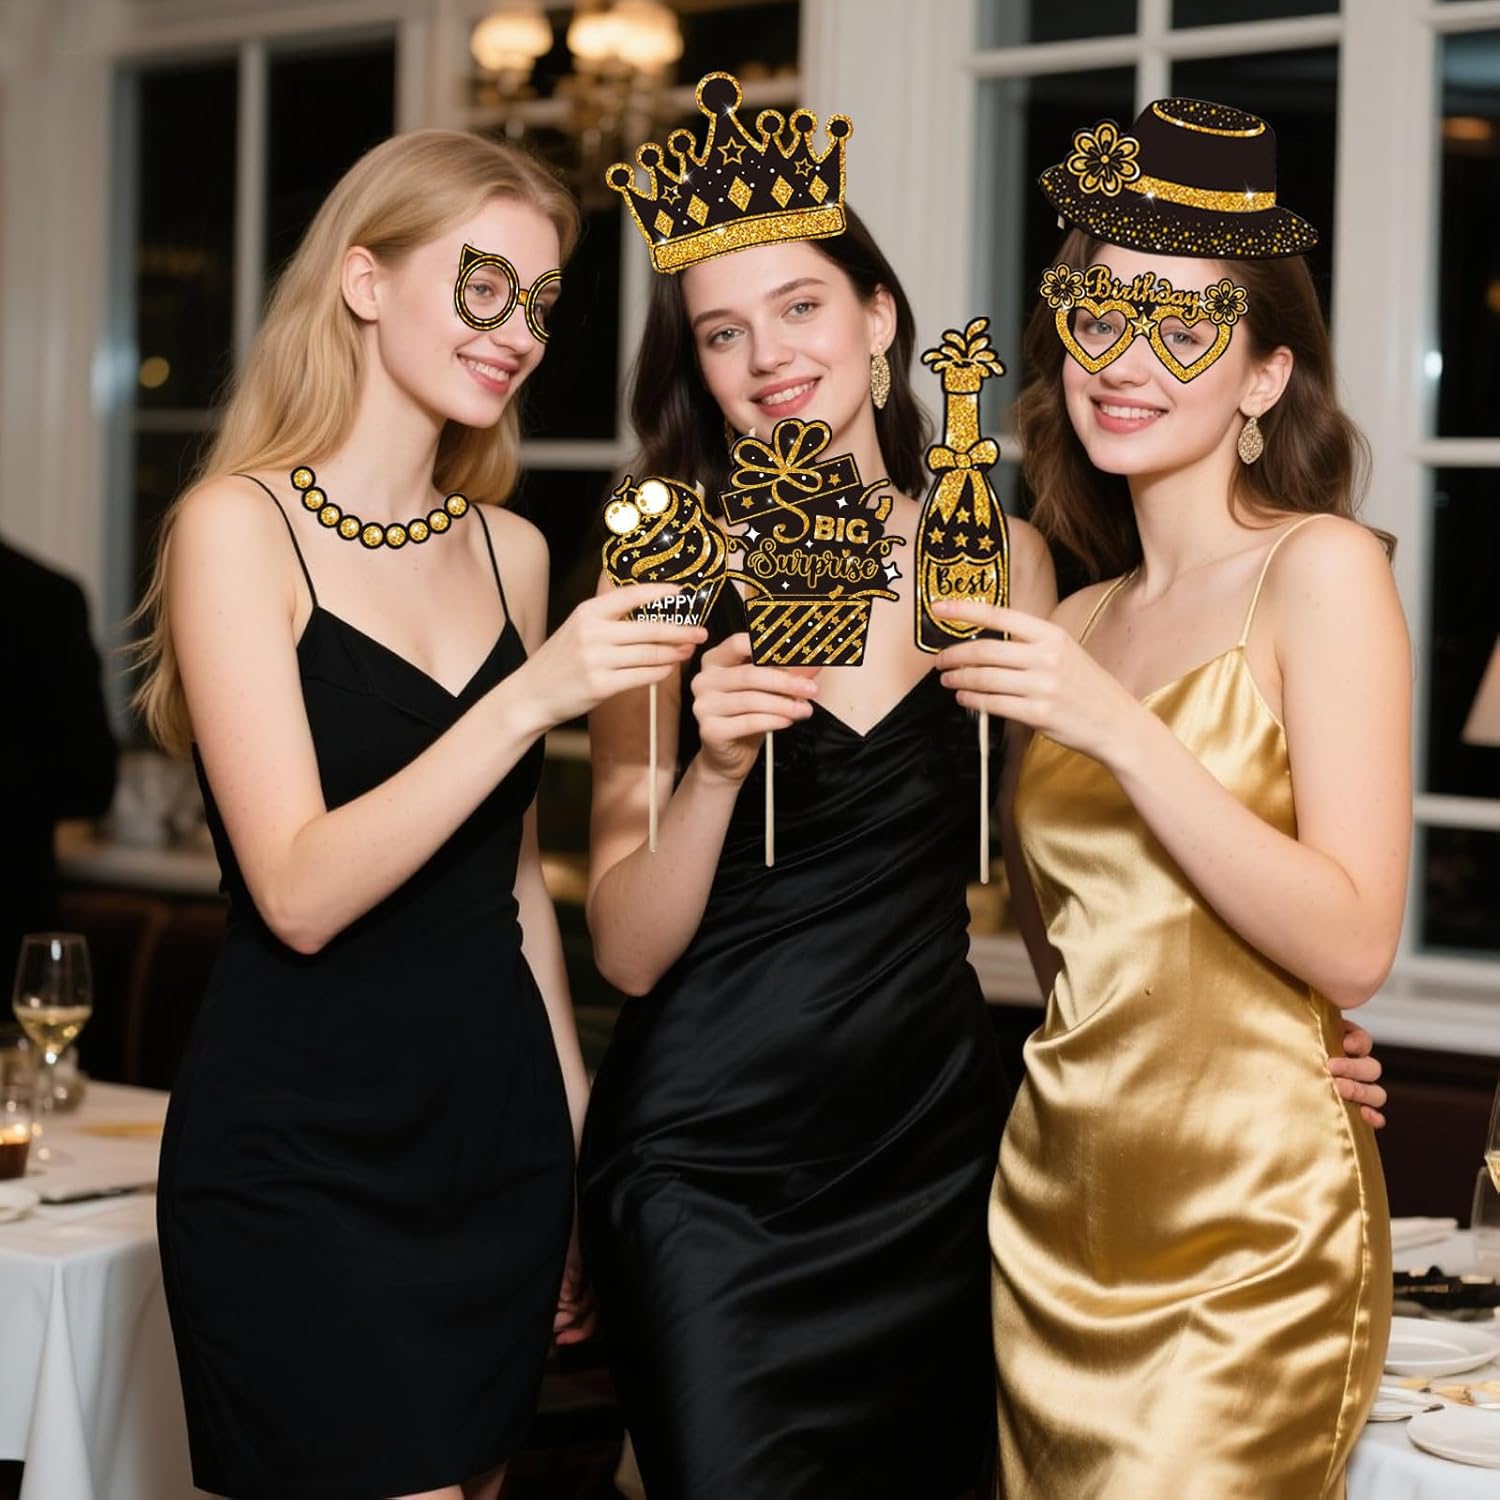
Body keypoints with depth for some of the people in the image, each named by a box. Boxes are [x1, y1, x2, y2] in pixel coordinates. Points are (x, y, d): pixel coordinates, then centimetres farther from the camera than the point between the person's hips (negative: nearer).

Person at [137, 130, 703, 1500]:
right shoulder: (240, 526, -8)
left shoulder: (511, 550, 10)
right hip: (298, 1164, -6)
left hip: (496, 1138, 6)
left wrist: (573, 1127, 17)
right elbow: (300, 892, -18)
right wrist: (530, 700, -25)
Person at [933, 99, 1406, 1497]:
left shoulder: (1318, 569, -7)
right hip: (1053, 1216, 6)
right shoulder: (1078, 619, 11)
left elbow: (1351, 947, -16)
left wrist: (1119, 731, -21)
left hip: (1245, 1243, -6)